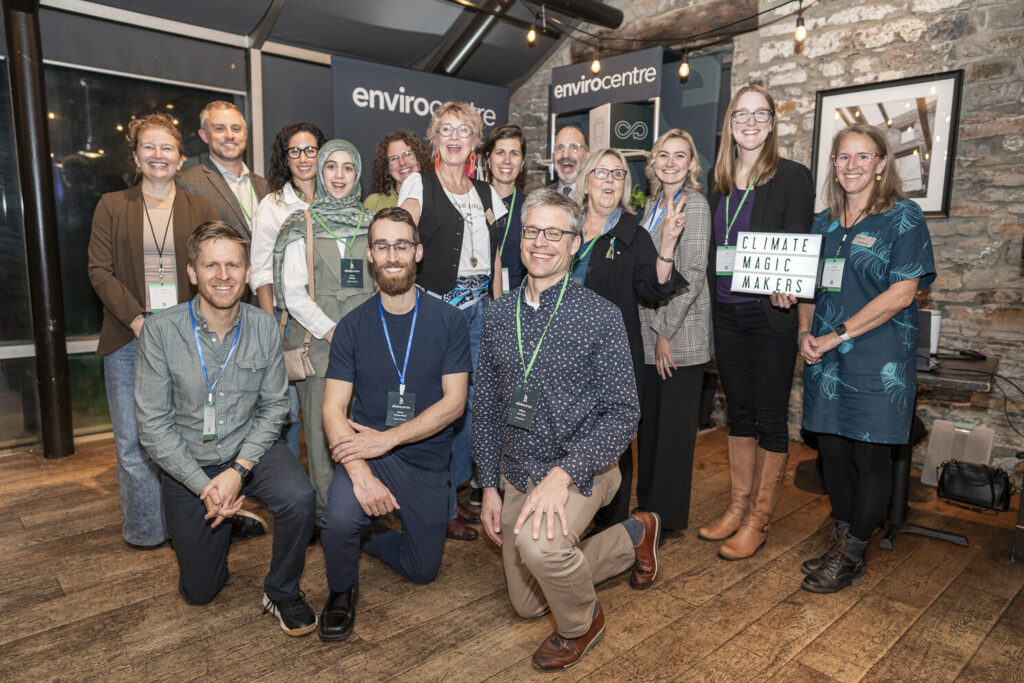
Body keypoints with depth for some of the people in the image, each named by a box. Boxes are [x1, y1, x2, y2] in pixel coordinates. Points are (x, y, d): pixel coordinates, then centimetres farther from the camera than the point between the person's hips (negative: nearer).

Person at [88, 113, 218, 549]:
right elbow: (100, 271, 2)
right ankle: (144, 529, 19)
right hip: (130, 338, 0)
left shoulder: (200, 210, 10)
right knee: (134, 440, 3)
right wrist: (137, 320, -11)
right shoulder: (112, 207, 9)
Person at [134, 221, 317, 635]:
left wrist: (239, 469, -18)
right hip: (188, 464, 0)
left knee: (298, 497, -32)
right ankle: (228, 521, 41)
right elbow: (153, 425, -13)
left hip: (251, 448, 0)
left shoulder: (264, 328, -9)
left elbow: (274, 406, -5)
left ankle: (282, 593, -4)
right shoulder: (161, 331, -15)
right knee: (199, 592, 9)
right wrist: (204, 485, -18)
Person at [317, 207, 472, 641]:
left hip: (426, 458, 1)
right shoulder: (353, 326, -4)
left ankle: (360, 532, 38)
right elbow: (333, 409, -8)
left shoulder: (448, 321, -8)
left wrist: (387, 438, -20)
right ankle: (342, 591, 5)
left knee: (423, 569, 10)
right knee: (339, 518, -29)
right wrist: (360, 472, -25)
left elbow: (454, 402, -11)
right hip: (366, 451, -1)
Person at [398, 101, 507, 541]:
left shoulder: (486, 192, 16)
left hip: (479, 307, 5)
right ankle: (441, 510, 12)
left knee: (469, 401, 10)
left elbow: (495, 257, 16)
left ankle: (455, 493, 27)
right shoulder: (419, 183, 2)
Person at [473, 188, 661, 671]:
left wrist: (563, 474, -27)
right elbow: (486, 408, 6)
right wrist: (489, 487, 3)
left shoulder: (600, 315, -13)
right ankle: (632, 537, 35)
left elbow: (623, 412, -16)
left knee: (538, 543, -36)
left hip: (580, 471, -5)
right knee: (527, 605, 15)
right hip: (518, 475, 6)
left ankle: (582, 622, 1)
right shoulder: (498, 315, 1)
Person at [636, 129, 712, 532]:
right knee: (649, 420, 15)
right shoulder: (653, 204, 14)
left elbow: (692, 275, -15)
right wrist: (650, 328, 12)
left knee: (675, 426, 3)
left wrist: (667, 332, -15)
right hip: (648, 327, 7)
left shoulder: (694, 204, -9)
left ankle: (669, 518, 17)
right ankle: (647, 503, 30)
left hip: (680, 333, -7)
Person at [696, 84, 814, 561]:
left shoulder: (792, 177, -4)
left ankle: (758, 521, 17)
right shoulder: (718, 178, 11)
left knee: (770, 415, 3)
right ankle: (738, 507, 28)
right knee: (738, 410, 14)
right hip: (726, 312, 5)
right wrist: (710, 305, 5)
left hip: (770, 313, -5)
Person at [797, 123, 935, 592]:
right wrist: (806, 333, -2)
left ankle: (852, 557, 17)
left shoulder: (903, 217, -4)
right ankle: (841, 543, 26)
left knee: (870, 456, 3)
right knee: (833, 450, 10)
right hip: (824, 359, 5)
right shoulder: (824, 223, 13)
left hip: (878, 361, -5)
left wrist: (838, 336, -15)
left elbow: (902, 293, -12)